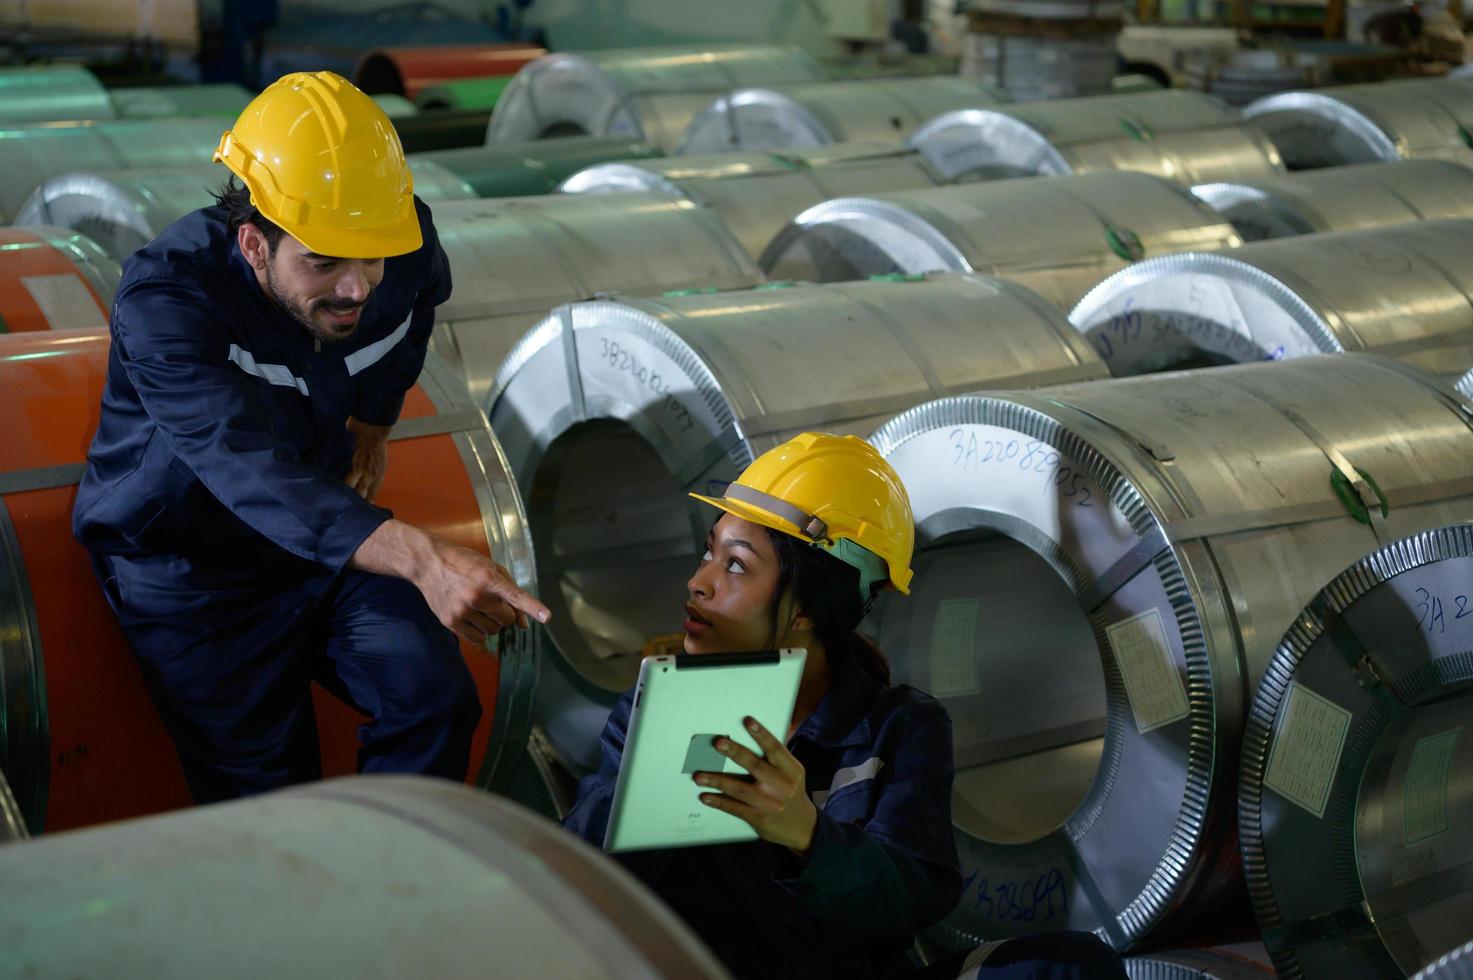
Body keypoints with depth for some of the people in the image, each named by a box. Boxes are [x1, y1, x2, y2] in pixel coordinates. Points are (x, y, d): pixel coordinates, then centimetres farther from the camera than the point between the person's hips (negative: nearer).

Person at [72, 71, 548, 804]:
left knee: (435, 698, -17)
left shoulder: (404, 247, -15)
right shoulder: (163, 302, -34)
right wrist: (417, 557, -62)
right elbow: (252, 470, -49)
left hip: (328, 530, 4)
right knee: (265, 792, -9)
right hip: (192, 567, -4)